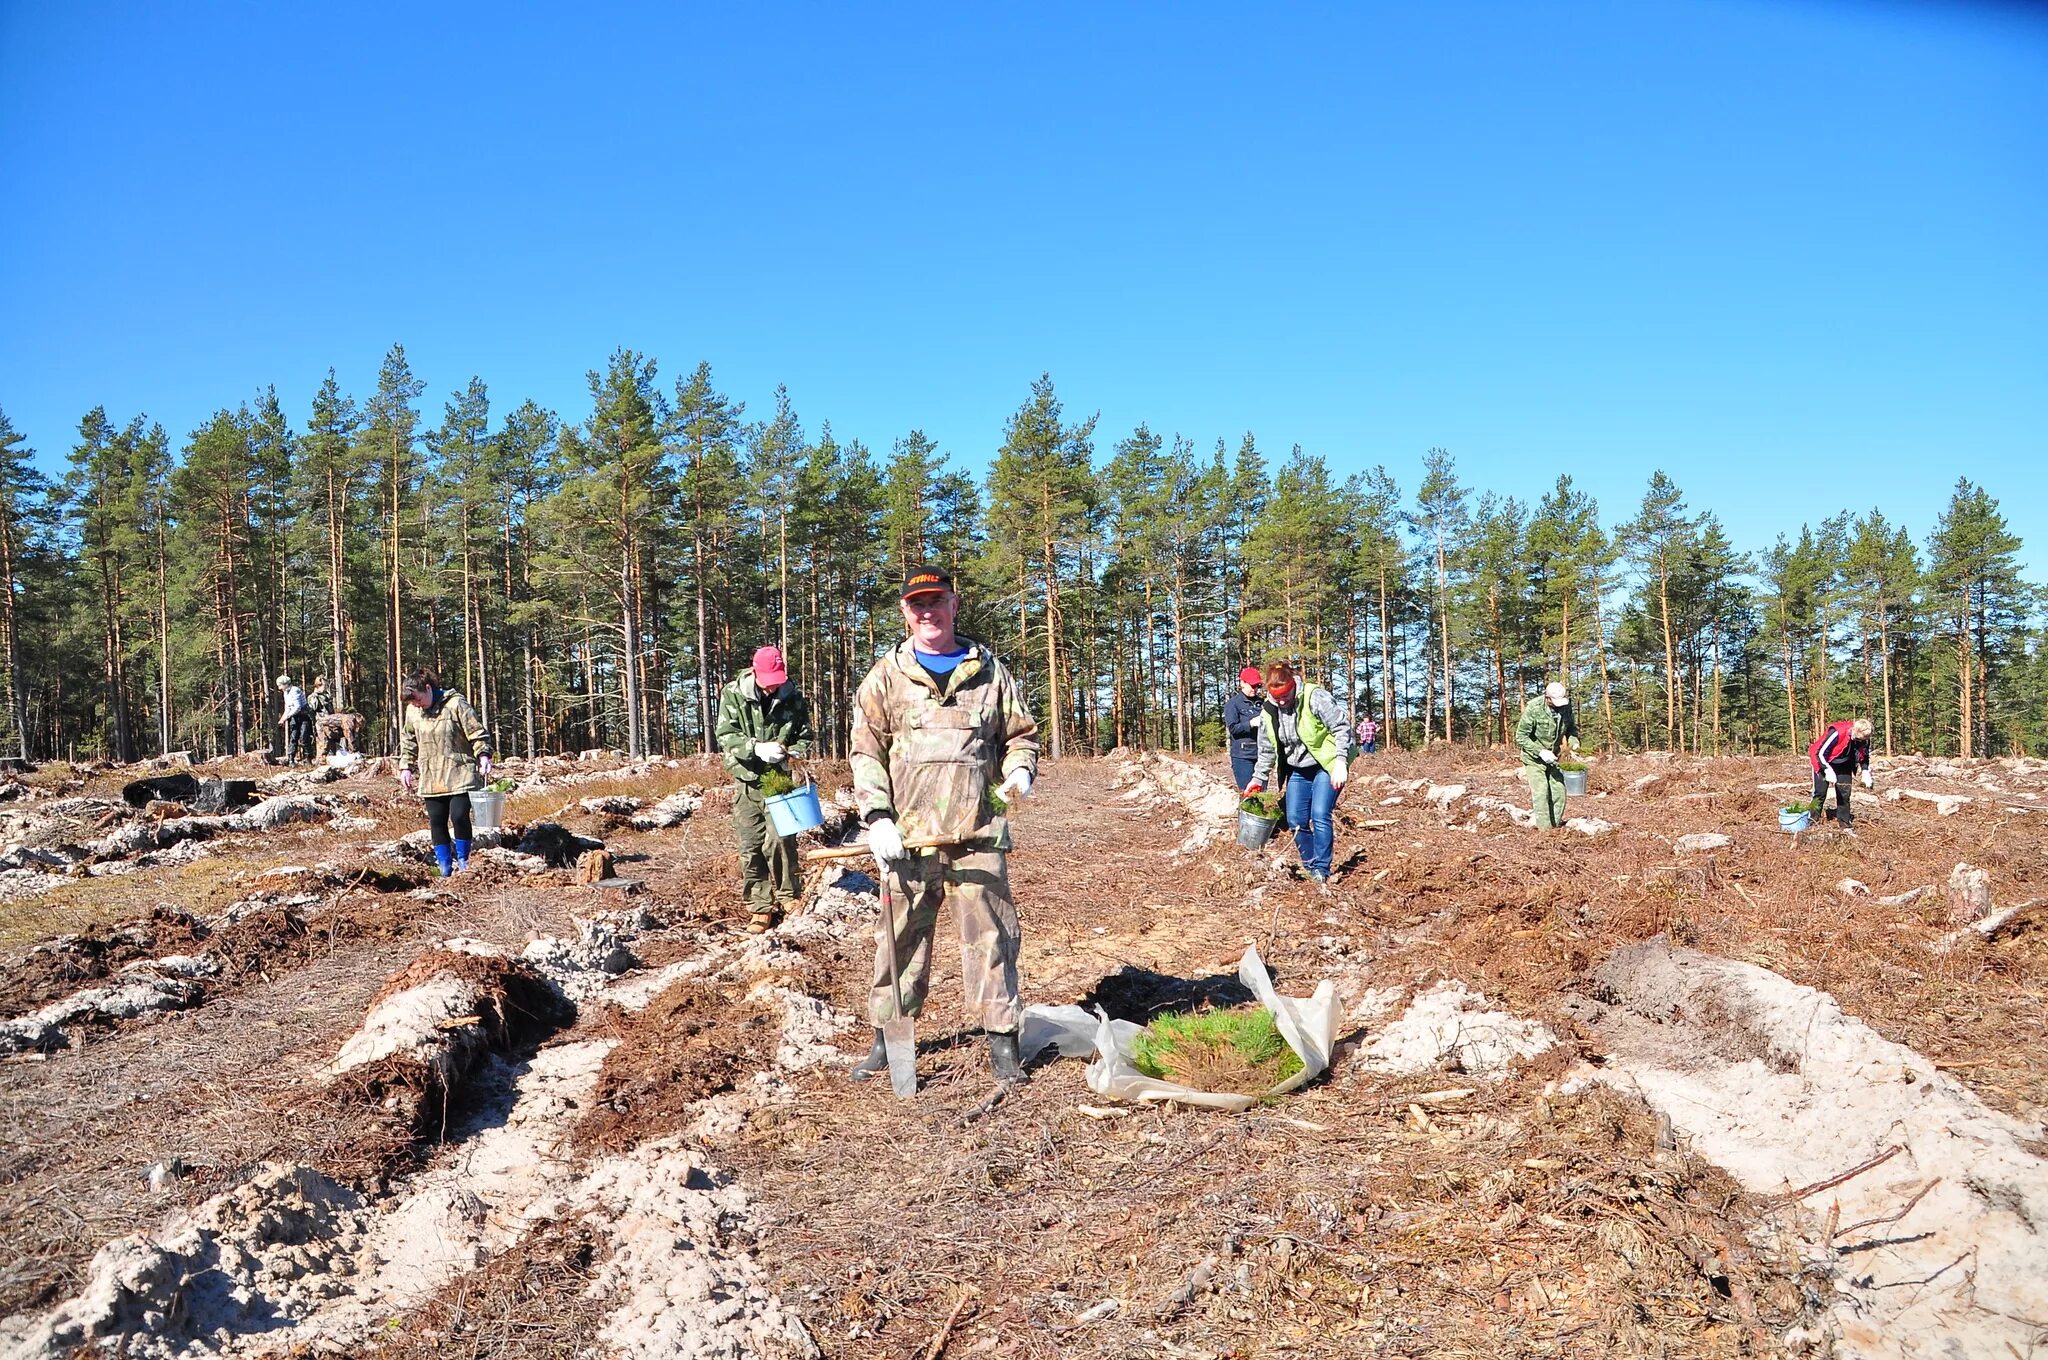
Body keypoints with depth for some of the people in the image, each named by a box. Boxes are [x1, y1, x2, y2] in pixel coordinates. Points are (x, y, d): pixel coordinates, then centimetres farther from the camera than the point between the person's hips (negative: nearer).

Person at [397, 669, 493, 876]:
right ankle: (445, 868, 11)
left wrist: (483, 756, -20)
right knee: (437, 822, 4)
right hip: (430, 779, 5)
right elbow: (408, 741, 21)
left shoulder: (455, 704, -9)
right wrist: (406, 767, 15)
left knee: (459, 816, -14)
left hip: (459, 775, -5)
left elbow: (477, 733, -9)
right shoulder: (412, 711, 8)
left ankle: (463, 862, 4)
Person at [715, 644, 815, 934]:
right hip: (747, 781, 1)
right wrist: (757, 749, -27)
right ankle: (760, 908, 10)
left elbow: (804, 737, 7)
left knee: (779, 840, -13)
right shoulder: (733, 695, -6)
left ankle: (788, 898, 4)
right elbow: (726, 736, -12)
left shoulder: (793, 699, -2)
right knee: (750, 848, 1)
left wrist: (794, 753, -15)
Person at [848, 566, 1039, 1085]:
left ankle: (1002, 1039, 10)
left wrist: (1020, 770, -4)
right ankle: (887, 1037, 20)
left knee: (991, 935, 1)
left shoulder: (989, 671, 11)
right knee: (900, 939, 6)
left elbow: (1021, 732, 18)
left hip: (978, 834, 0)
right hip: (907, 837, 0)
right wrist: (878, 818, -6)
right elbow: (866, 752, 5)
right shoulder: (886, 677, 9)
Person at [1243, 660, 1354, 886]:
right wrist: (1258, 779, 8)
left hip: (1326, 766, -6)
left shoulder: (1314, 697, -20)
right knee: (1296, 820, 2)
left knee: (1320, 815, -17)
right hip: (1297, 770, 6)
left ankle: (1321, 871, -8)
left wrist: (1341, 762, -26)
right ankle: (1309, 866, 19)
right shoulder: (1267, 711, -2)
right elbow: (1266, 750, 11)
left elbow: (1341, 726, -19)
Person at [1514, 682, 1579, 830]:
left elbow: (1572, 727, 8)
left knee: (1558, 790, 6)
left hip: (1552, 756, 5)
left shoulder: (1566, 706, -10)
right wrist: (1540, 752, -30)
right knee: (1541, 792, -9)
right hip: (1534, 757, -5)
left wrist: (1574, 743, -12)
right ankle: (1545, 826, -4)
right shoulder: (1533, 709, -27)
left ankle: (1557, 822, 19)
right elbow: (1521, 737, -23)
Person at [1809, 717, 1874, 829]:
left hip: (1843, 765, 5)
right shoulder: (1837, 733, -36)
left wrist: (1865, 773, -9)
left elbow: (1865, 756, 4)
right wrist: (1828, 771, -36)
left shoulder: (1864, 739, -17)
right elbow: (1820, 753, -29)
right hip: (1824, 761, -5)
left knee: (1844, 792, 1)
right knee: (1820, 793, -5)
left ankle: (1844, 820, 11)